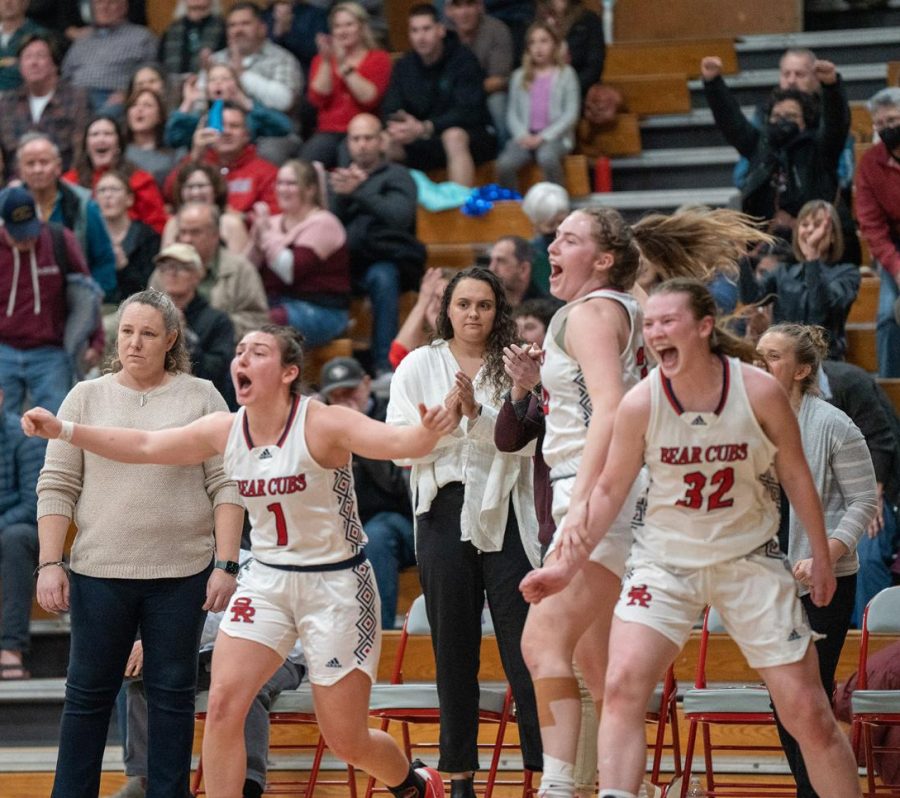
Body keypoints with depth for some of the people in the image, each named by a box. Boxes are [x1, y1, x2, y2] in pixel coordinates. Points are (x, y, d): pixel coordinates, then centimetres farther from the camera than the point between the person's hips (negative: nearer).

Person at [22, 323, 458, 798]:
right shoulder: (225, 430, -3)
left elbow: (398, 444, -31)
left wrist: (429, 431, -54)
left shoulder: (322, 425, -18)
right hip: (267, 580, 5)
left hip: (336, 585, -5)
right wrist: (63, 430, -1)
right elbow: (143, 446, 5)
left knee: (346, 741, 2)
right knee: (223, 704, -14)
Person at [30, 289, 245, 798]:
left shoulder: (201, 398, 3)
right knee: (88, 694, 5)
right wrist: (50, 564, -4)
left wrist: (226, 565, -7)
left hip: (181, 574, -1)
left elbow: (226, 486, 1)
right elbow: (57, 487, 4)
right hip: (100, 572, 1)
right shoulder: (86, 398, 6)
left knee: (173, 694, 6)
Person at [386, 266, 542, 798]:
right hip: (445, 510, 2)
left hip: (503, 512, -1)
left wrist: (478, 414, -21)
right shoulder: (419, 366, 6)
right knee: (454, 645, 6)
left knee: (524, 641, -5)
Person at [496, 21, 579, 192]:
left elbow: (571, 113, 0)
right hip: (525, 136, 3)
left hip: (554, 136, -3)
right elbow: (512, 112, 11)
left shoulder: (565, 74, 7)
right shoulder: (519, 76, 16)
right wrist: (522, 135, -9)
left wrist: (544, 137, -11)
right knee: (505, 164, -28)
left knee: (547, 157, -38)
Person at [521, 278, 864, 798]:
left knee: (808, 713, 0)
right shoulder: (640, 404, -13)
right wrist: (569, 567, -3)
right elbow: (611, 489, -1)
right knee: (623, 685, -20)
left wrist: (821, 557, 5)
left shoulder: (760, 392, -14)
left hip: (750, 558, 0)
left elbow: (796, 477, -1)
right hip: (665, 558, 0)